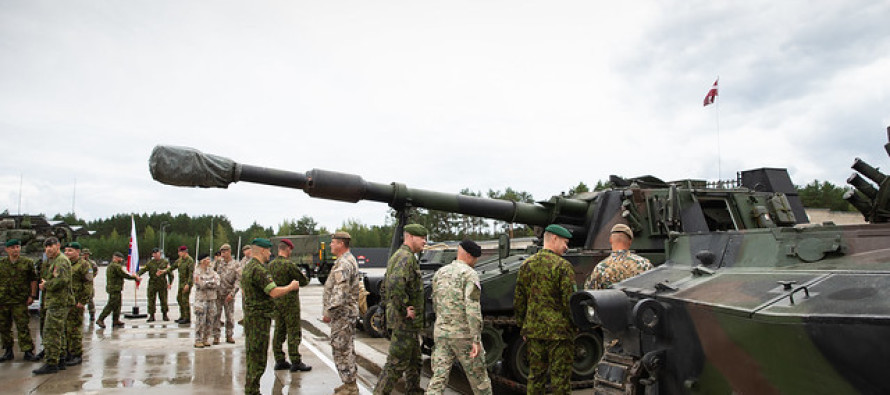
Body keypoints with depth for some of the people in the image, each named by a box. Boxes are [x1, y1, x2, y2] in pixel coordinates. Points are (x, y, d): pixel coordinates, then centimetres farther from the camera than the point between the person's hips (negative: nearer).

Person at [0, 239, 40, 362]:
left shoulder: (27, 262, 1)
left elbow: (33, 280, 4)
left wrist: (32, 295, -2)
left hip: (20, 301, -3)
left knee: (23, 327, -4)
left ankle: (28, 351, 1)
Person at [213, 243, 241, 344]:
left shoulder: (236, 265, -4)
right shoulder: (219, 262, 6)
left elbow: (238, 280, -8)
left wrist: (232, 293, -16)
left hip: (229, 295, -2)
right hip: (217, 293, 2)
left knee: (230, 316, 5)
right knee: (216, 315, 3)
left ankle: (229, 335, 15)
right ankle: (216, 336, 10)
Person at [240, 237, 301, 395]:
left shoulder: (247, 267, 12)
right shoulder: (259, 269, -21)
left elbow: (244, 290, 25)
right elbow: (274, 293, -25)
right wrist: (291, 287, -11)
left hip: (250, 314, 11)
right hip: (259, 317, -11)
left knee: (252, 355, 17)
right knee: (258, 357, -3)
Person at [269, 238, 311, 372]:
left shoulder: (271, 264, 7)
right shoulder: (289, 264, -18)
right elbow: (303, 281, -14)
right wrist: (306, 279, 9)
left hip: (276, 302, 8)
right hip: (290, 302, -8)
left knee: (279, 331, 12)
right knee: (294, 332, -2)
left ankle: (279, 361, 19)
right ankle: (295, 362, 0)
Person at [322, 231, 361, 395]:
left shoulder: (344, 263, -19)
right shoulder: (349, 260, 16)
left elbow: (340, 293, -26)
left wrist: (328, 312, -21)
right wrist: (330, 311, 23)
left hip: (342, 313, -11)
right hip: (348, 313, 11)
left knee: (341, 350, -5)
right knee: (347, 349, 16)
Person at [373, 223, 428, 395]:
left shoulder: (399, 256, 16)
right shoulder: (406, 257, -19)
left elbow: (387, 284, 25)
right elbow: (395, 284, -36)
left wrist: (390, 306, 22)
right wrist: (404, 309, -26)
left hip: (409, 322, 11)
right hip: (405, 321, -11)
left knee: (414, 360, 21)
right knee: (397, 362, -2)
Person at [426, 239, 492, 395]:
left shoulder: (440, 273, 9)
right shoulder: (470, 274, -12)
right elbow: (472, 308, -21)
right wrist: (476, 340, -22)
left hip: (441, 334, 5)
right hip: (464, 335, -5)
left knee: (438, 378, 4)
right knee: (478, 376, 14)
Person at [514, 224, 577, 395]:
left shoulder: (526, 264, 6)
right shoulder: (562, 266, -12)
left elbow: (518, 300, 9)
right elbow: (570, 301, -15)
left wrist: (522, 326, 17)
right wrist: (575, 326, -1)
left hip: (534, 330, 6)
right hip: (559, 330, -5)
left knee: (535, 375, 14)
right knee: (560, 377, 4)